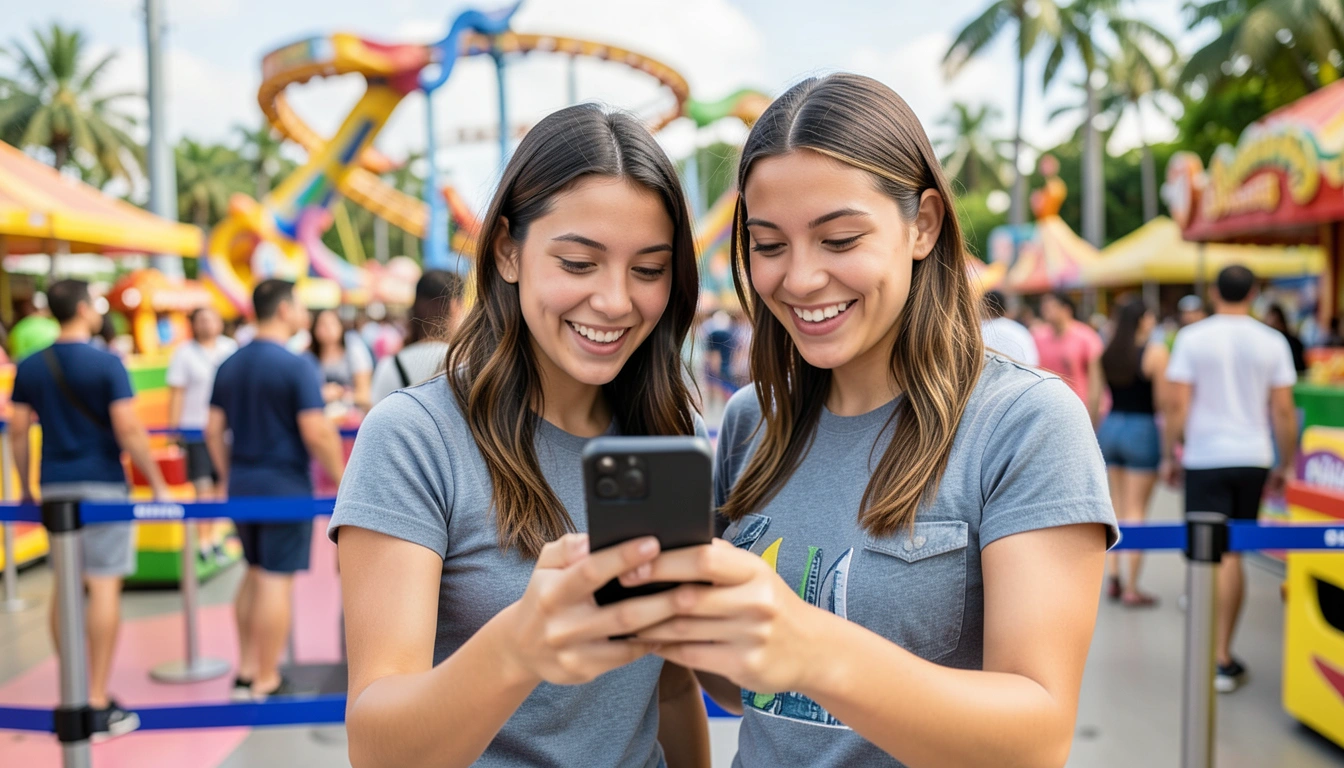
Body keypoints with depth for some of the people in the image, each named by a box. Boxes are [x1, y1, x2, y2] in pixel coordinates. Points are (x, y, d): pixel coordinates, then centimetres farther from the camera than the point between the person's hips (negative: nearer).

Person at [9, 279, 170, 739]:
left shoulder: (29, 367, 6)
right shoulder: (106, 364, -9)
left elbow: (17, 431, 8)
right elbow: (128, 430, -14)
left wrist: (24, 487, 18)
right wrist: (157, 484, -7)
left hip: (54, 487, 6)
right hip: (102, 485, -5)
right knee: (104, 587, -3)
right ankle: (98, 705, -1)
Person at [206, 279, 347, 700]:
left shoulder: (229, 365, 7)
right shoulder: (296, 365, -15)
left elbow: (213, 430, 10)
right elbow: (317, 432, -19)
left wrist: (227, 476, 20)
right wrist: (339, 476, -8)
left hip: (242, 484, 7)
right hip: (285, 485, -7)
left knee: (255, 574, 19)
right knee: (277, 580, 0)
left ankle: (246, 672, 25)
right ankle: (266, 682, 7)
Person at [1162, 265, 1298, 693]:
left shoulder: (1192, 338, -4)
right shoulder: (1272, 343, 2)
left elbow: (1178, 404, -7)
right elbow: (1284, 411, 2)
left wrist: (1169, 455, 3)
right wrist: (1286, 465, 11)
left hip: (1205, 458, -2)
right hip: (1252, 458, 2)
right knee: (1232, 552, 12)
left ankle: (1218, 658, -9)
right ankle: (1222, 654, 17)